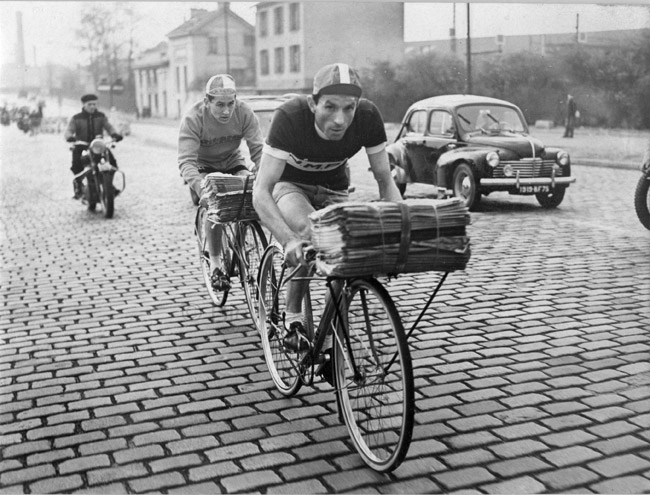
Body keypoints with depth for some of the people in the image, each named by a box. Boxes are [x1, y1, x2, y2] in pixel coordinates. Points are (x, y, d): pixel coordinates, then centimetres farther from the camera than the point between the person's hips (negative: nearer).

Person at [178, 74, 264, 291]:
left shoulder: (244, 113, -22)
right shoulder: (193, 118, -29)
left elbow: (259, 150, -25)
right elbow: (186, 161, -36)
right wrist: (200, 188, -53)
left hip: (232, 162, 3)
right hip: (203, 165, -3)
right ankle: (215, 263, -13)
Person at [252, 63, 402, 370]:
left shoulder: (368, 117, -28)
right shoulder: (290, 117, -37)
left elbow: (386, 182, -16)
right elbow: (261, 192, -40)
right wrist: (289, 240, -55)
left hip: (333, 188, 3)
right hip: (288, 184, -3)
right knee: (307, 230, -34)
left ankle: (331, 347, 13)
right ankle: (294, 319, -15)